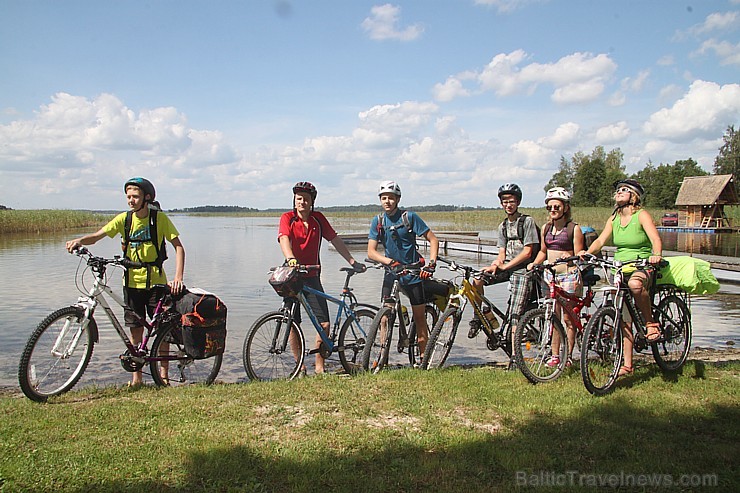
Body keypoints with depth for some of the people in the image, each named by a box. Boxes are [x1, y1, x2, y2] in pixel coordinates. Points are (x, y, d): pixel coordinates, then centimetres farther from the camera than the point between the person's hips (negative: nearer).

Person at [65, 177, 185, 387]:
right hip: (132, 281, 2)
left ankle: (164, 376, 17)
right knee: (136, 330, 7)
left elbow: (178, 247, -11)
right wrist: (80, 240, -30)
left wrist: (178, 277, -23)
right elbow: (97, 235, -7)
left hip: (156, 281, -2)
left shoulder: (159, 218, -8)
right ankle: (136, 378, 18)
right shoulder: (124, 219, -1)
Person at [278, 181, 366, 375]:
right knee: (293, 324, 3)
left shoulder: (318, 219, 4)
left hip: (312, 276, 2)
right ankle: (300, 366, 19)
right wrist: (291, 259, -41)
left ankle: (319, 367, 9)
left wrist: (352, 261, 2)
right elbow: (284, 239, -22)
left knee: (324, 323, -6)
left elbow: (335, 240, 7)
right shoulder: (287, 218, -5)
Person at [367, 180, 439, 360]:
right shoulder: (377, 221, 0)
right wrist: (391, 262, -23)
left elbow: (433, 240, -5)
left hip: (413, 272, -2)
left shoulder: (410, 217, -8)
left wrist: (431, 264, -19)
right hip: (391, 272, 2)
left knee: (419, 316, 3)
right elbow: (371, 252, -7)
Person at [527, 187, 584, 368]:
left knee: (568, 318, -1)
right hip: (550, 274, 5)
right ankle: (555, 355, 13)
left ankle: (568, 356, 9)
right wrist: (534, 264, 2)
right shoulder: (546, 227, 12)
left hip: (568, 274, -5)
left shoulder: (574, 228, -3)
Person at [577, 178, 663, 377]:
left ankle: (651, 323, -17)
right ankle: (627, 364, 6)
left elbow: (655, 239, -16)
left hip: (643, 267, -5)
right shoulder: (614, 219, 12)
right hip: (620, 270, 5)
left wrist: (656, 254, -36)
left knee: (635, 284, -41)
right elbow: (601, 240, 2)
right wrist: (587, 252, -18)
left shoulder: (642, 215, -3)